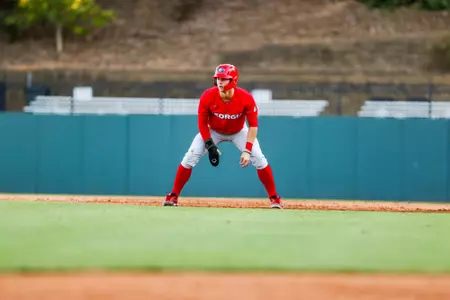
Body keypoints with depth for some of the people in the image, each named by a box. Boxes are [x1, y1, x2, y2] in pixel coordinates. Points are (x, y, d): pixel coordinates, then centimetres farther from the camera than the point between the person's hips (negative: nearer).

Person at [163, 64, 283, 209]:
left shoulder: (246, 98, -32)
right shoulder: (208, 96, -30)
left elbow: (253, 125, -21)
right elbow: (202, 122, -15)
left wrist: (247, 151, -28)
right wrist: (210, 146, -21)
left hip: (239, 132, 0)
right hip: (213, 131, 0)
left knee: (259, 159, -13)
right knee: (189, 158, -12)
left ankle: (274, 198, 3)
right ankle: (173, 196, 2)